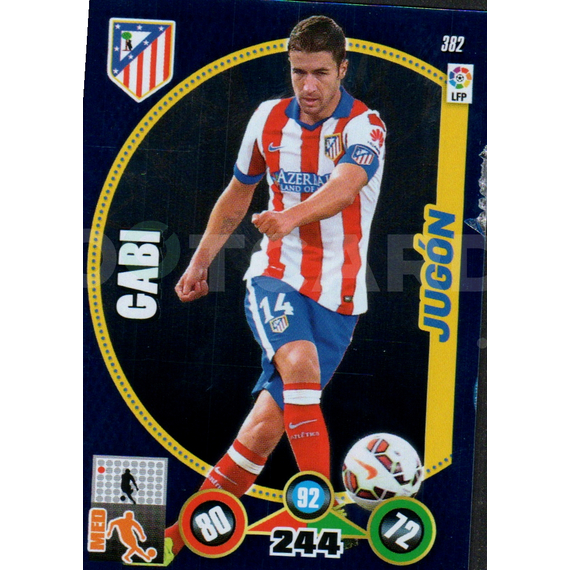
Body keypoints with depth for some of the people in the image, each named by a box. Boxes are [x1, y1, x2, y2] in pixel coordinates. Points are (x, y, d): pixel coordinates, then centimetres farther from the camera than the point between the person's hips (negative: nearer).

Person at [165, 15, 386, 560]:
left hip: (337, 293, -2)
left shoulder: (365, 126, -8)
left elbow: (343, 189, -30)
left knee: (271, 419, 0)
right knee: (299, 362, -30)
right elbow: (238, 192, 17)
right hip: (275, 275, 2)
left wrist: (291, 217, -50)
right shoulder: (268, 118, 4)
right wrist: (200, 261, 21)